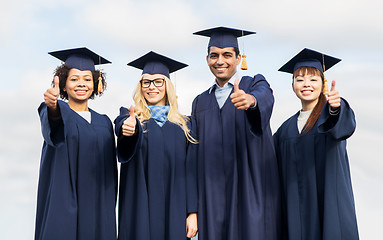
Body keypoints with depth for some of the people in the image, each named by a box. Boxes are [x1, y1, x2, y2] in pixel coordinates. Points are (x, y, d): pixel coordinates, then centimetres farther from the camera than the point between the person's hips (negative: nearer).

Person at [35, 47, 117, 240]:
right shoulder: (59, 113, 0)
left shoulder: (104, 122, 13)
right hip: (63, 207, -4)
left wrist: (109, 209, 9)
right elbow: (51, 122, -25)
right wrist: (52, 106, -47)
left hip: (97, 208, 4)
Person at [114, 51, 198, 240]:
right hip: (140, 211, -1)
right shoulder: (129, 117, 7)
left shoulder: (185, 125, 11)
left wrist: (192, 212, -1)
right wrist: (129, 128, -42)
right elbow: (122, 130, -18)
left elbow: (191, 171, 7)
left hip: (174, 211, 2)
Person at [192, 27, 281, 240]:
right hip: (213, 195, 4)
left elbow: (265, 99, -20)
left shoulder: (256, 85, 5)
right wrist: (194, 207, 10)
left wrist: (250, 100, -45)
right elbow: (196, 155, 17)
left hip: (251, 192, -3)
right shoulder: (200, 103, 17)